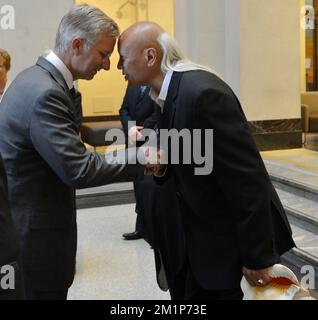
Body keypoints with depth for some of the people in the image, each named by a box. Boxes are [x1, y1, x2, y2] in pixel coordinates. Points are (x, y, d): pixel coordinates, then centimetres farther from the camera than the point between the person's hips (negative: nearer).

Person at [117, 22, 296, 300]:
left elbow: (248, 177, -25)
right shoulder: (171, 91, 3)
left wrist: (257, 256, -20)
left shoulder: (201, 92, -26)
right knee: (194, 292, 19)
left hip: (238, 239, -9)